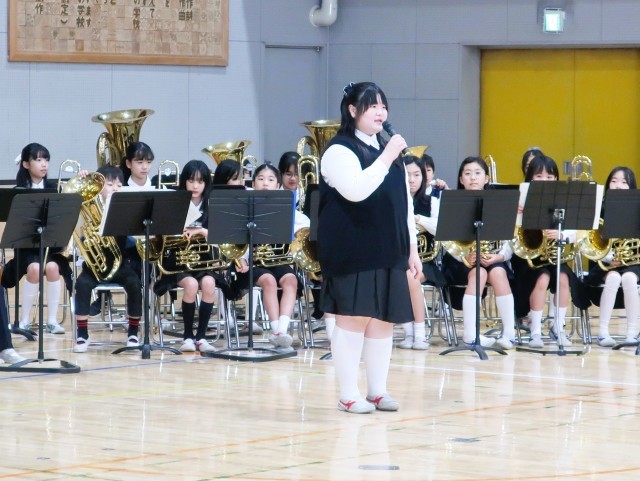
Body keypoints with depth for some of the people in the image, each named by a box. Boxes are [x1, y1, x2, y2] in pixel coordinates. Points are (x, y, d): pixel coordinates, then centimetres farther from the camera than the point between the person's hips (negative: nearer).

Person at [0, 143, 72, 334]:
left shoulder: (54, 189, 8)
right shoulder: (20, 190, 2)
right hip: (27, 243, -2)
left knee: (52, 267, -29)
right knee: (34, 268, -30)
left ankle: (52, 320, -17)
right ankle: (24, 320, -16)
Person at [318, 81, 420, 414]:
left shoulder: (390, 151, 16)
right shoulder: (339, 151, -6)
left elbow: (405, 203, 19)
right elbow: (356, 190, -23)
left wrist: (412, 249, 14)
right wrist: (386, 158, -19)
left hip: (388, 252, 7)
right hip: (353, 253, -7)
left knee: (384, 319, 7)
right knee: (353, 318, -6)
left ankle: (378, 390, 15)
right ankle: (348, 395, -1)